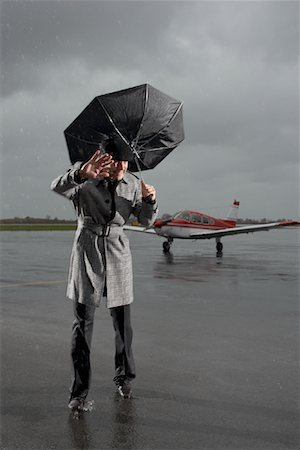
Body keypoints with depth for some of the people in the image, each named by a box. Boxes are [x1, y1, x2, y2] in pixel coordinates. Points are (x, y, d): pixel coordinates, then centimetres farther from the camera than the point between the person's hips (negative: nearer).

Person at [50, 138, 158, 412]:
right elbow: (57, 187, -28)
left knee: (122, 320, 7)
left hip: (117, 251, 3)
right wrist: (81, 174, -47)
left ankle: (124, 378, 29)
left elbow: (147, 221, 7)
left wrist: (150, 199, -13)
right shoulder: (86, 179, -7)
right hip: (87, 250, -2)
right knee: (82, 322, -3)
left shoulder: (133, 184, 3)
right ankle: (80, 391, 6)